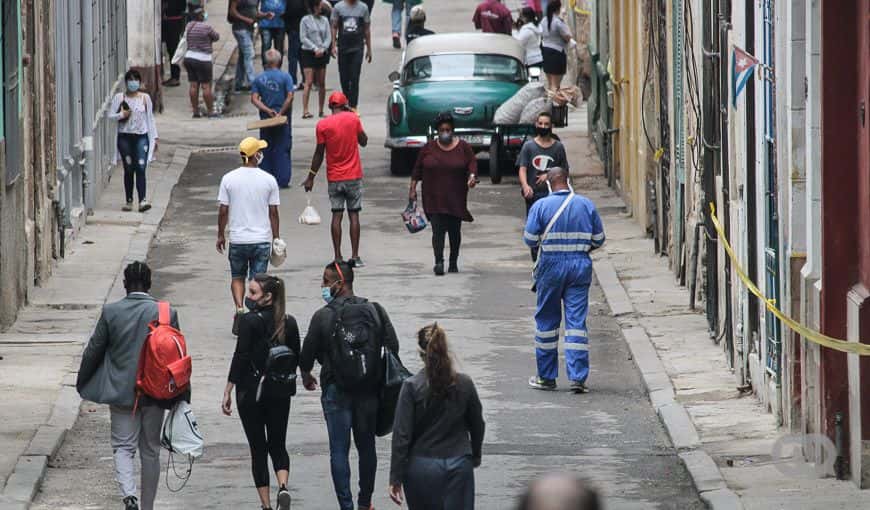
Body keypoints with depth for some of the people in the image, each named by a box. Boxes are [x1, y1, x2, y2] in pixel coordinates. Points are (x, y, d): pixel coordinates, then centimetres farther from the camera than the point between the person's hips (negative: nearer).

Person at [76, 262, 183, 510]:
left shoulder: (110, 312, -7)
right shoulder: (166, 313, -6)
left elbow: (93, 350, 0)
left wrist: (82, 383, 15)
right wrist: (183, 397, 7)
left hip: (121, 392, -1)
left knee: (123, 447, 5)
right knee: (150, 451, 13)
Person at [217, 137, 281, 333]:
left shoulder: (229, 179, -5)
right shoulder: (269, 180, -6)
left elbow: (223, 211, -2)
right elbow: (273, 212, -2)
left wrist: (220, 235, 10)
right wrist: (276, 238, 8)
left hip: (237, 239, 1)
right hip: (262, 239, -1)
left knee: (237, 277, 16)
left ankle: (239, 309, -5)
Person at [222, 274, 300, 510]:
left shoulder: (249, 321, -13)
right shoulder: (289, 322, 2)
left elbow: (240, 358, -14)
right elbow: (296, 358, 8)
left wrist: (228, 392, -9)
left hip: (251, 391, -4)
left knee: (258, 448, 5)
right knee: (278, 444, 13)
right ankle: (283, 487, -14)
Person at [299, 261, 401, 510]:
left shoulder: (323, 316, -10)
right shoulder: (375, 311, -1)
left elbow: (307, 354, -3)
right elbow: (393, 347, 2)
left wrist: (306, 376, 18)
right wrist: (379, 375, 17)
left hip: (336, 389, -3)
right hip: (369, 389, 3)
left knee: (339, 450, 0)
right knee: (367, 446, 15)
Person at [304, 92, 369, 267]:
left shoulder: (323, 125, -6)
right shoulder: (353, 119, -4)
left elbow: (319, 154, -3)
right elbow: (363, 142, 10)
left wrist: (311, 178, 7)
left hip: (334, 178, 0)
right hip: (354, 176, 0)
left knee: (336, 216, 4)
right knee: (354, 215, 3)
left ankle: (338, 257, 1)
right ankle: (355, 256, 0)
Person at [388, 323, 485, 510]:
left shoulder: (411, 386, -11)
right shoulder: (465, 384, -4)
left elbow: (401, 436, -11)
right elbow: (477, 426, 10)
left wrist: (395, 478, -6)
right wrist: (476, 456, 29)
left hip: (421, 468, -1)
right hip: (459, 465, 1)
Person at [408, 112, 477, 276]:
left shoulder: (463, 147, 3)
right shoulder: (429, 148, 4)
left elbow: (472, 164, 1)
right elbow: (417, 170, 8)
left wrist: (472, 176, -20)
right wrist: (413, 189, 3)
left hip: (456, 199, 1)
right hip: (434, 199, -1)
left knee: (454, 230, 8)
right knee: (438, 230, -12)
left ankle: (454, 262, 20)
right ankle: (439, 261, -17)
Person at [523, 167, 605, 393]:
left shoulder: (541, 206, -6)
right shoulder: (586, 205, 1)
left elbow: (530, 239, -6)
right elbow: (599, 239, 5)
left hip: (552, 264, -2)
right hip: (580, 265, 2)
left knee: (547, 321, 11)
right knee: (577, 321, 2)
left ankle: (546, 377, 16)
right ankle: (578, 377, -6)